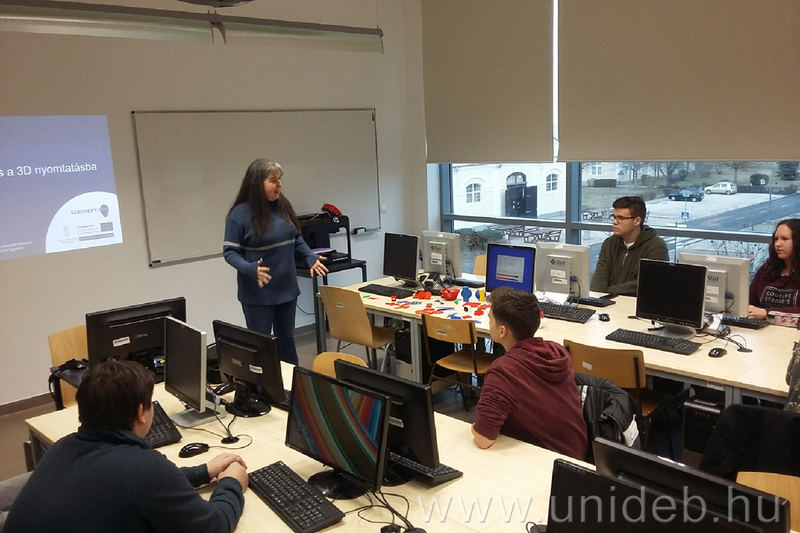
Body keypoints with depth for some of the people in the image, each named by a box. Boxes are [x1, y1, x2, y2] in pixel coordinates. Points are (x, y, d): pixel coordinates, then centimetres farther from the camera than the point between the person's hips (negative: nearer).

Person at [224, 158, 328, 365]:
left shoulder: (283, 205, 1)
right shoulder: (240, 214, -14)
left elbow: (296, 239, 12)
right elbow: (230, 252, -13)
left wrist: (311, 258, -3)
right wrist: (250, 269, -29)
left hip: (286, 288, 6)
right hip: (258, 293, -5)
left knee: (287, 340, 18)